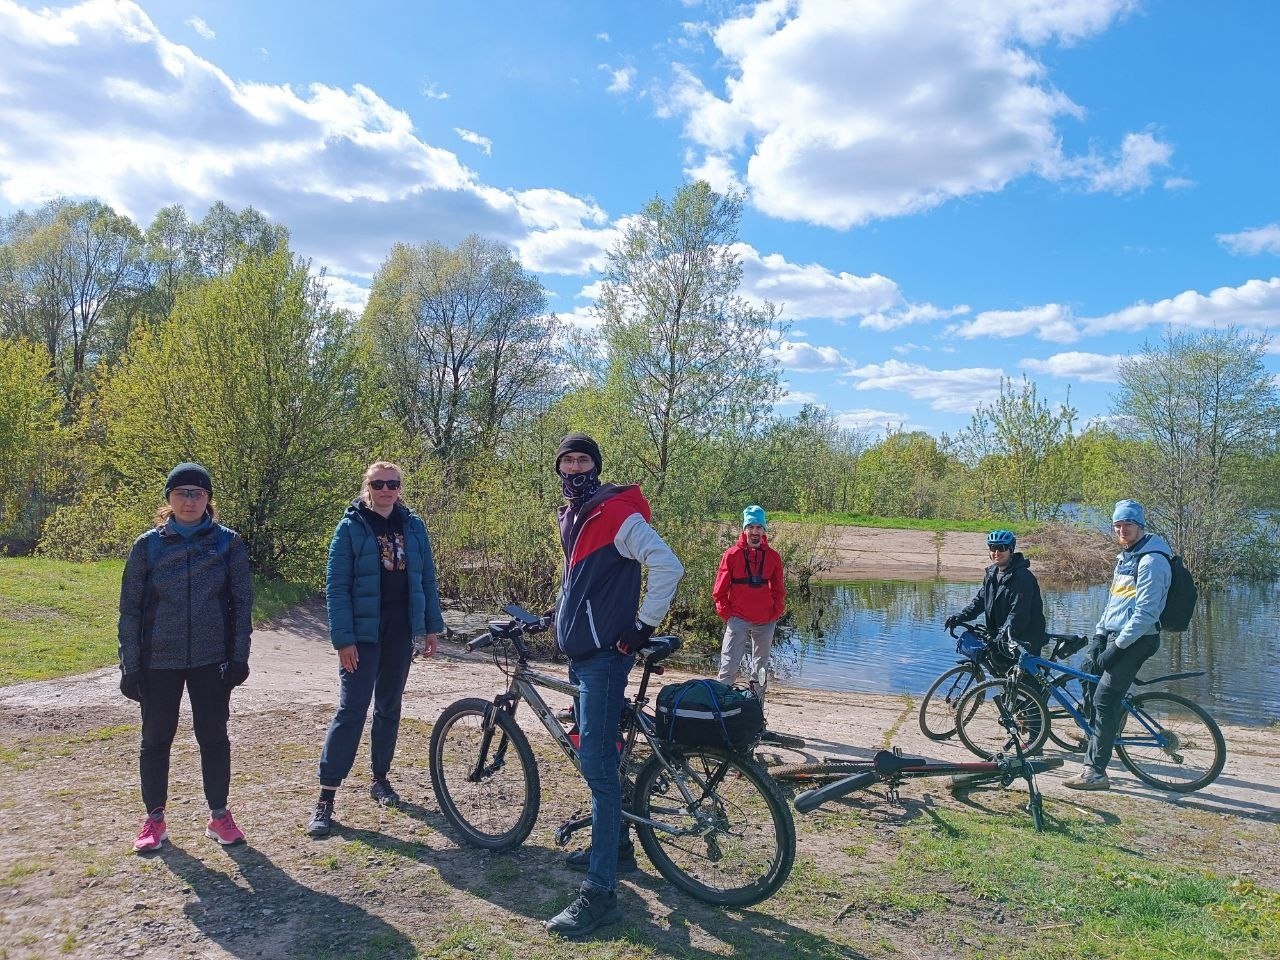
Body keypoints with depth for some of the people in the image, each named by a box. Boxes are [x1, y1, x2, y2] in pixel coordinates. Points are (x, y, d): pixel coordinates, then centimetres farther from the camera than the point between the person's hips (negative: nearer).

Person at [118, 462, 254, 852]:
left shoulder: (228, 542, -1)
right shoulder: (148, 545, -1)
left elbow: (242, 601, 1)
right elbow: (130, 607, 2)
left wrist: (239, 656, -4)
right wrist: (129, 664, -2)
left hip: (212, 660, 0)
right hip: (158, 662, 1)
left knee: (214, 737, 7)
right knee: (155, 738, 10)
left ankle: (219, 815, 22)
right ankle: (154, 819, 26)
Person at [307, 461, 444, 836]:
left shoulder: (413, 526, 6)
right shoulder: (350, 527, -5)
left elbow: (427, 579, 9)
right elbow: (336, 586, -8)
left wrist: (431, 627, 6)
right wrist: (343, 638, -15)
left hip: (401, 631, 4)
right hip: (363, 632, -4)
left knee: (389, 707, 13)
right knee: (351, 709, -6)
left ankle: (381, 778, 29)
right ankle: (326, 796, 1)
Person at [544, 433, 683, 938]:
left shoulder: (616, 513, -14)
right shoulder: (572, 517, 14)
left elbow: (667, 566, -23)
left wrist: (643, 627, -19)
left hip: (606, 654, -9)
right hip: (582, 651, 10)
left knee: (597, 762, -10)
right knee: (594, 755, 19)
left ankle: (601, 892, -4)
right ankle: (614, 842, 37)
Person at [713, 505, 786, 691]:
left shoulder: (773, 556, 5)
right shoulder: (732, 554, -3)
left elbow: (779, 590, 13)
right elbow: (719, 590, 0)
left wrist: (775, 613, 3)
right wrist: (727, 614, -5)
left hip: (765, 622, 3)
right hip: (738, 620, -3)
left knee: (760, 669, 13)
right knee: (729, 667, -9)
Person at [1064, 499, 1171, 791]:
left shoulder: (1152, 561, -16)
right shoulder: (1125, 556, 15)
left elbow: (1146, 613, -22)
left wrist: (1118, 646, -21)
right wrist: (1099, 635, 10)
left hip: (1135, 640, -10)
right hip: (1113, 634, 10)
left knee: (1104, 701, -11)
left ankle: (1096, 772, -7)